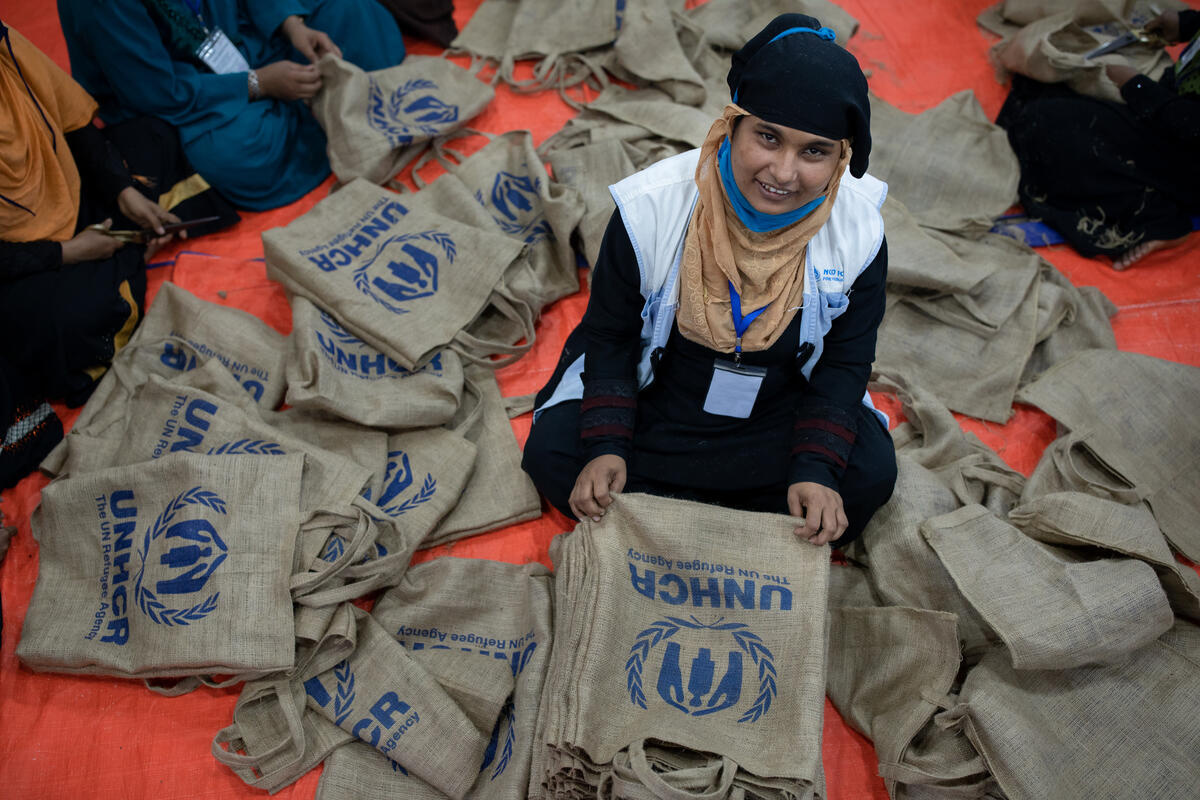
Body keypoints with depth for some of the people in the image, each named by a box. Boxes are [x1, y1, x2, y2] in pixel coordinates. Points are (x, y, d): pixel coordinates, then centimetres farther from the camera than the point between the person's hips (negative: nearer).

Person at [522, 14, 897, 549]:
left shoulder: (859, 230, -19)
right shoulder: (650, 209, -24)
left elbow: (846, 359, -7)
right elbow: (610, 335, -10)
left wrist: (816, 469, -19)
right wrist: (606, 444, -21)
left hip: (782, 410, 1)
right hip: (652, 395, 0)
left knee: (869, 473, -19)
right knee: (551, 454, -18)